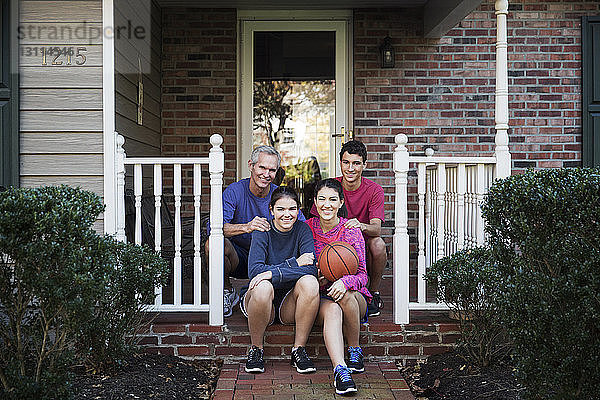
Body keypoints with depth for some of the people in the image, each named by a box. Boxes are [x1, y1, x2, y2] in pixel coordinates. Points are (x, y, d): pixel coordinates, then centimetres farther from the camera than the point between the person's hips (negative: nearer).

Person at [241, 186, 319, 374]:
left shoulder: (302, 229, -4)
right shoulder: (262, 231, -8)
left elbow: (311, 269, -19)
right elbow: (254, 271, -21)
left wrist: (273, 273, -29)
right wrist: (294, 263, -23)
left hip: (290, 305, 1)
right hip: (263, 302, -1)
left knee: (310, 282, -29)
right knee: (263, 287, -35)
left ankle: (299, 349, -14)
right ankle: (256, 350, -11)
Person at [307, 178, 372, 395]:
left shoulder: (351, 230, -4)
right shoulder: (307, 228, 0)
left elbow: (362, 275, -8)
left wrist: (345, 282, -31)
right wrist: (316, 277, -15)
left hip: (354, 298, 0)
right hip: (320, 296, 0)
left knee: (344, 296, -36)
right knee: (332, 310, -35)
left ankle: (355, 350, -14)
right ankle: (340, 370, -49)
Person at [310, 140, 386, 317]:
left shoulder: (374, 190, -9)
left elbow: (377, 228, -23)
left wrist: (362, 226, -48)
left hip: (364, 247, -1)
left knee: (378, 243, -33)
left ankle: (374, 294, -6)